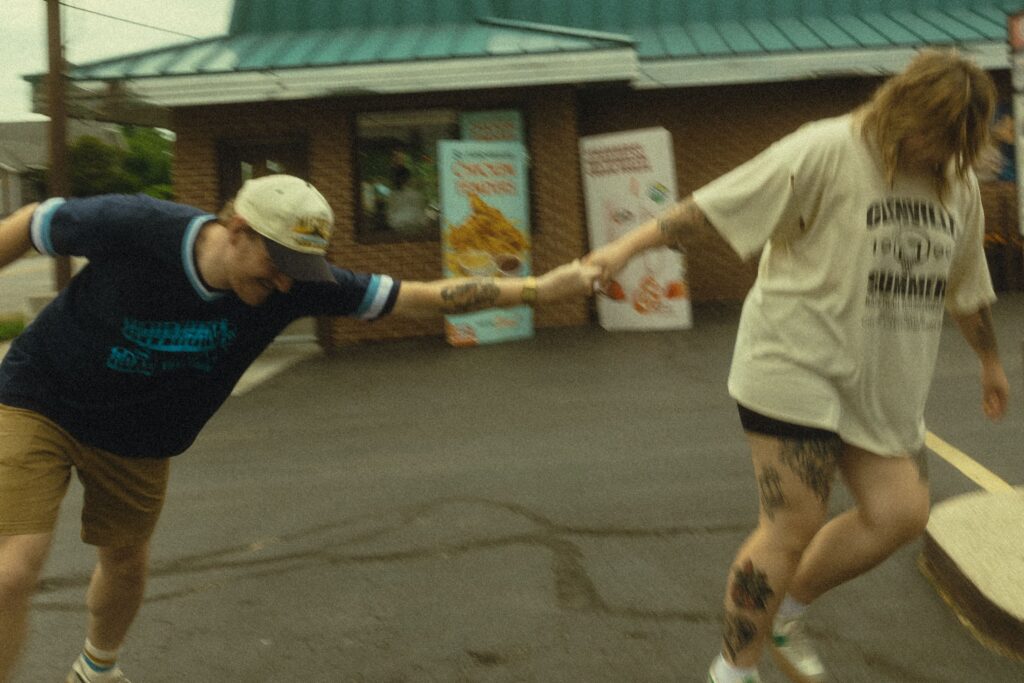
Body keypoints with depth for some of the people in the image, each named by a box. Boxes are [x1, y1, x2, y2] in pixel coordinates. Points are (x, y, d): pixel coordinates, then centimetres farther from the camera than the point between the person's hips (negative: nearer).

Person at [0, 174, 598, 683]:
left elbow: (419, 296, -21)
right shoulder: (131, 227, -31)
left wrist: (537, 289, -23)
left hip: (139, 437, 3)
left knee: (126, 561, 16)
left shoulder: (293, 281, -23)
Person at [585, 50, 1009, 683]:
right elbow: (716, 207, -15)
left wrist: (991, 361, 31)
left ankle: (785, 612, 21)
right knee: (793, 528, -7)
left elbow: (968, 286, 22)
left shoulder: (959, 184, 9)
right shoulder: (826, 151, -14)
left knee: (900, 513, -2)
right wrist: (630, 245, -18)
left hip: (882, 382, 7)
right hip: (798, 365, -7)